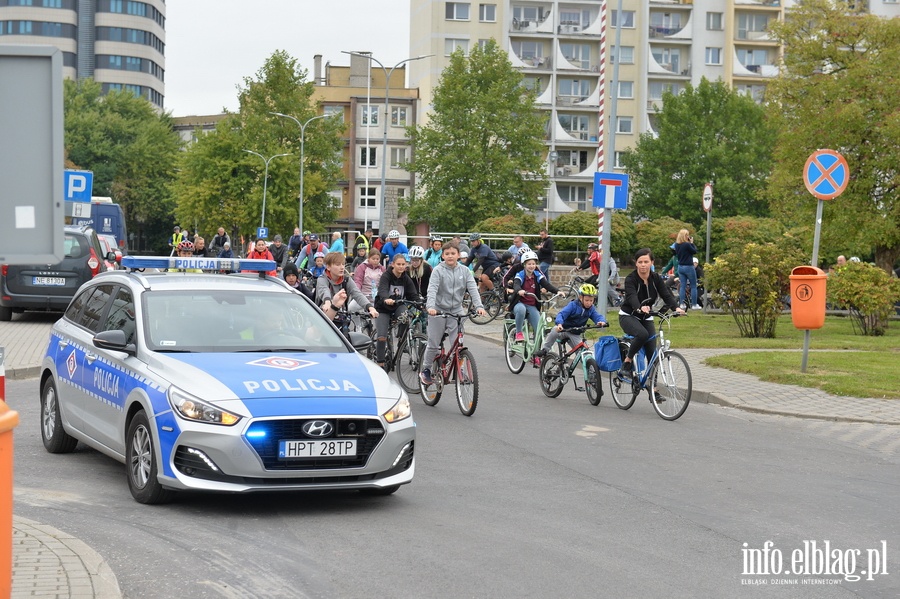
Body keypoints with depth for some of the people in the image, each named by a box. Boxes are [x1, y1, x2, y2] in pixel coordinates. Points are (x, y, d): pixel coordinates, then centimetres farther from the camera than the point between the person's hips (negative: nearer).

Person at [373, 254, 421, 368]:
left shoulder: (406, 279, -1)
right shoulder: (386, 276, -14)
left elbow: (413, 294, -8)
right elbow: (382, 290, -32)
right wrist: (386, 299, -55)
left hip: (398, 307, 3)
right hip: (383, 308, -3)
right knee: (382, 337, -15)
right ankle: (380, 363, 3)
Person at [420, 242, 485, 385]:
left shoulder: (464, 271, 2)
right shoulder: (438, 270, -7)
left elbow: (473, 289, -6)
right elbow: (432, 289, -18)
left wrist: (479, 306, -21)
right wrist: (430, 306, -34)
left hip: (456, 310, 2)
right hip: (438, 310, -2)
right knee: (434, 344, 6)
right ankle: (425, 370, 22)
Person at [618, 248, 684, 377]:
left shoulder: (656, 278, -6)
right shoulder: (631, 279, -20)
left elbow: (666, 294, -18)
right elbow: (632, 297, -38)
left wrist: (676, 308, -39)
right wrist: (640, 308, -60)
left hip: (646, 318, 5)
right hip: (628, 316, -5)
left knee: (652, 354, -6)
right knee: (642, 334, -36)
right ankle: (627, 361, -16)